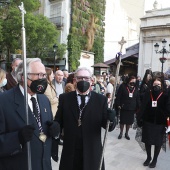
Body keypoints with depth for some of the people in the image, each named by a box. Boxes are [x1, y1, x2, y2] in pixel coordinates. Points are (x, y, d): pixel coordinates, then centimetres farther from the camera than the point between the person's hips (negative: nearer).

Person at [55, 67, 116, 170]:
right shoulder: (64, 98, -1)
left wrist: (110, 120, -25)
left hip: (92, 153, 0)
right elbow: (59, 123, 0)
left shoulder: (101, 99, -4)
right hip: (70, 153, 1)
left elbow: (108, 126, -5)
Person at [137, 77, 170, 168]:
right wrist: (139, 118, -5)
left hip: (160, 122, -2)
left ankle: (155, 159, 32)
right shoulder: (148, 94, -2)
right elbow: (142, 107, -2)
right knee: (147, 140, 13)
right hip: (148, 121, 2)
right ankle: (148, 157, 36)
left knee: (158, 142, 13)